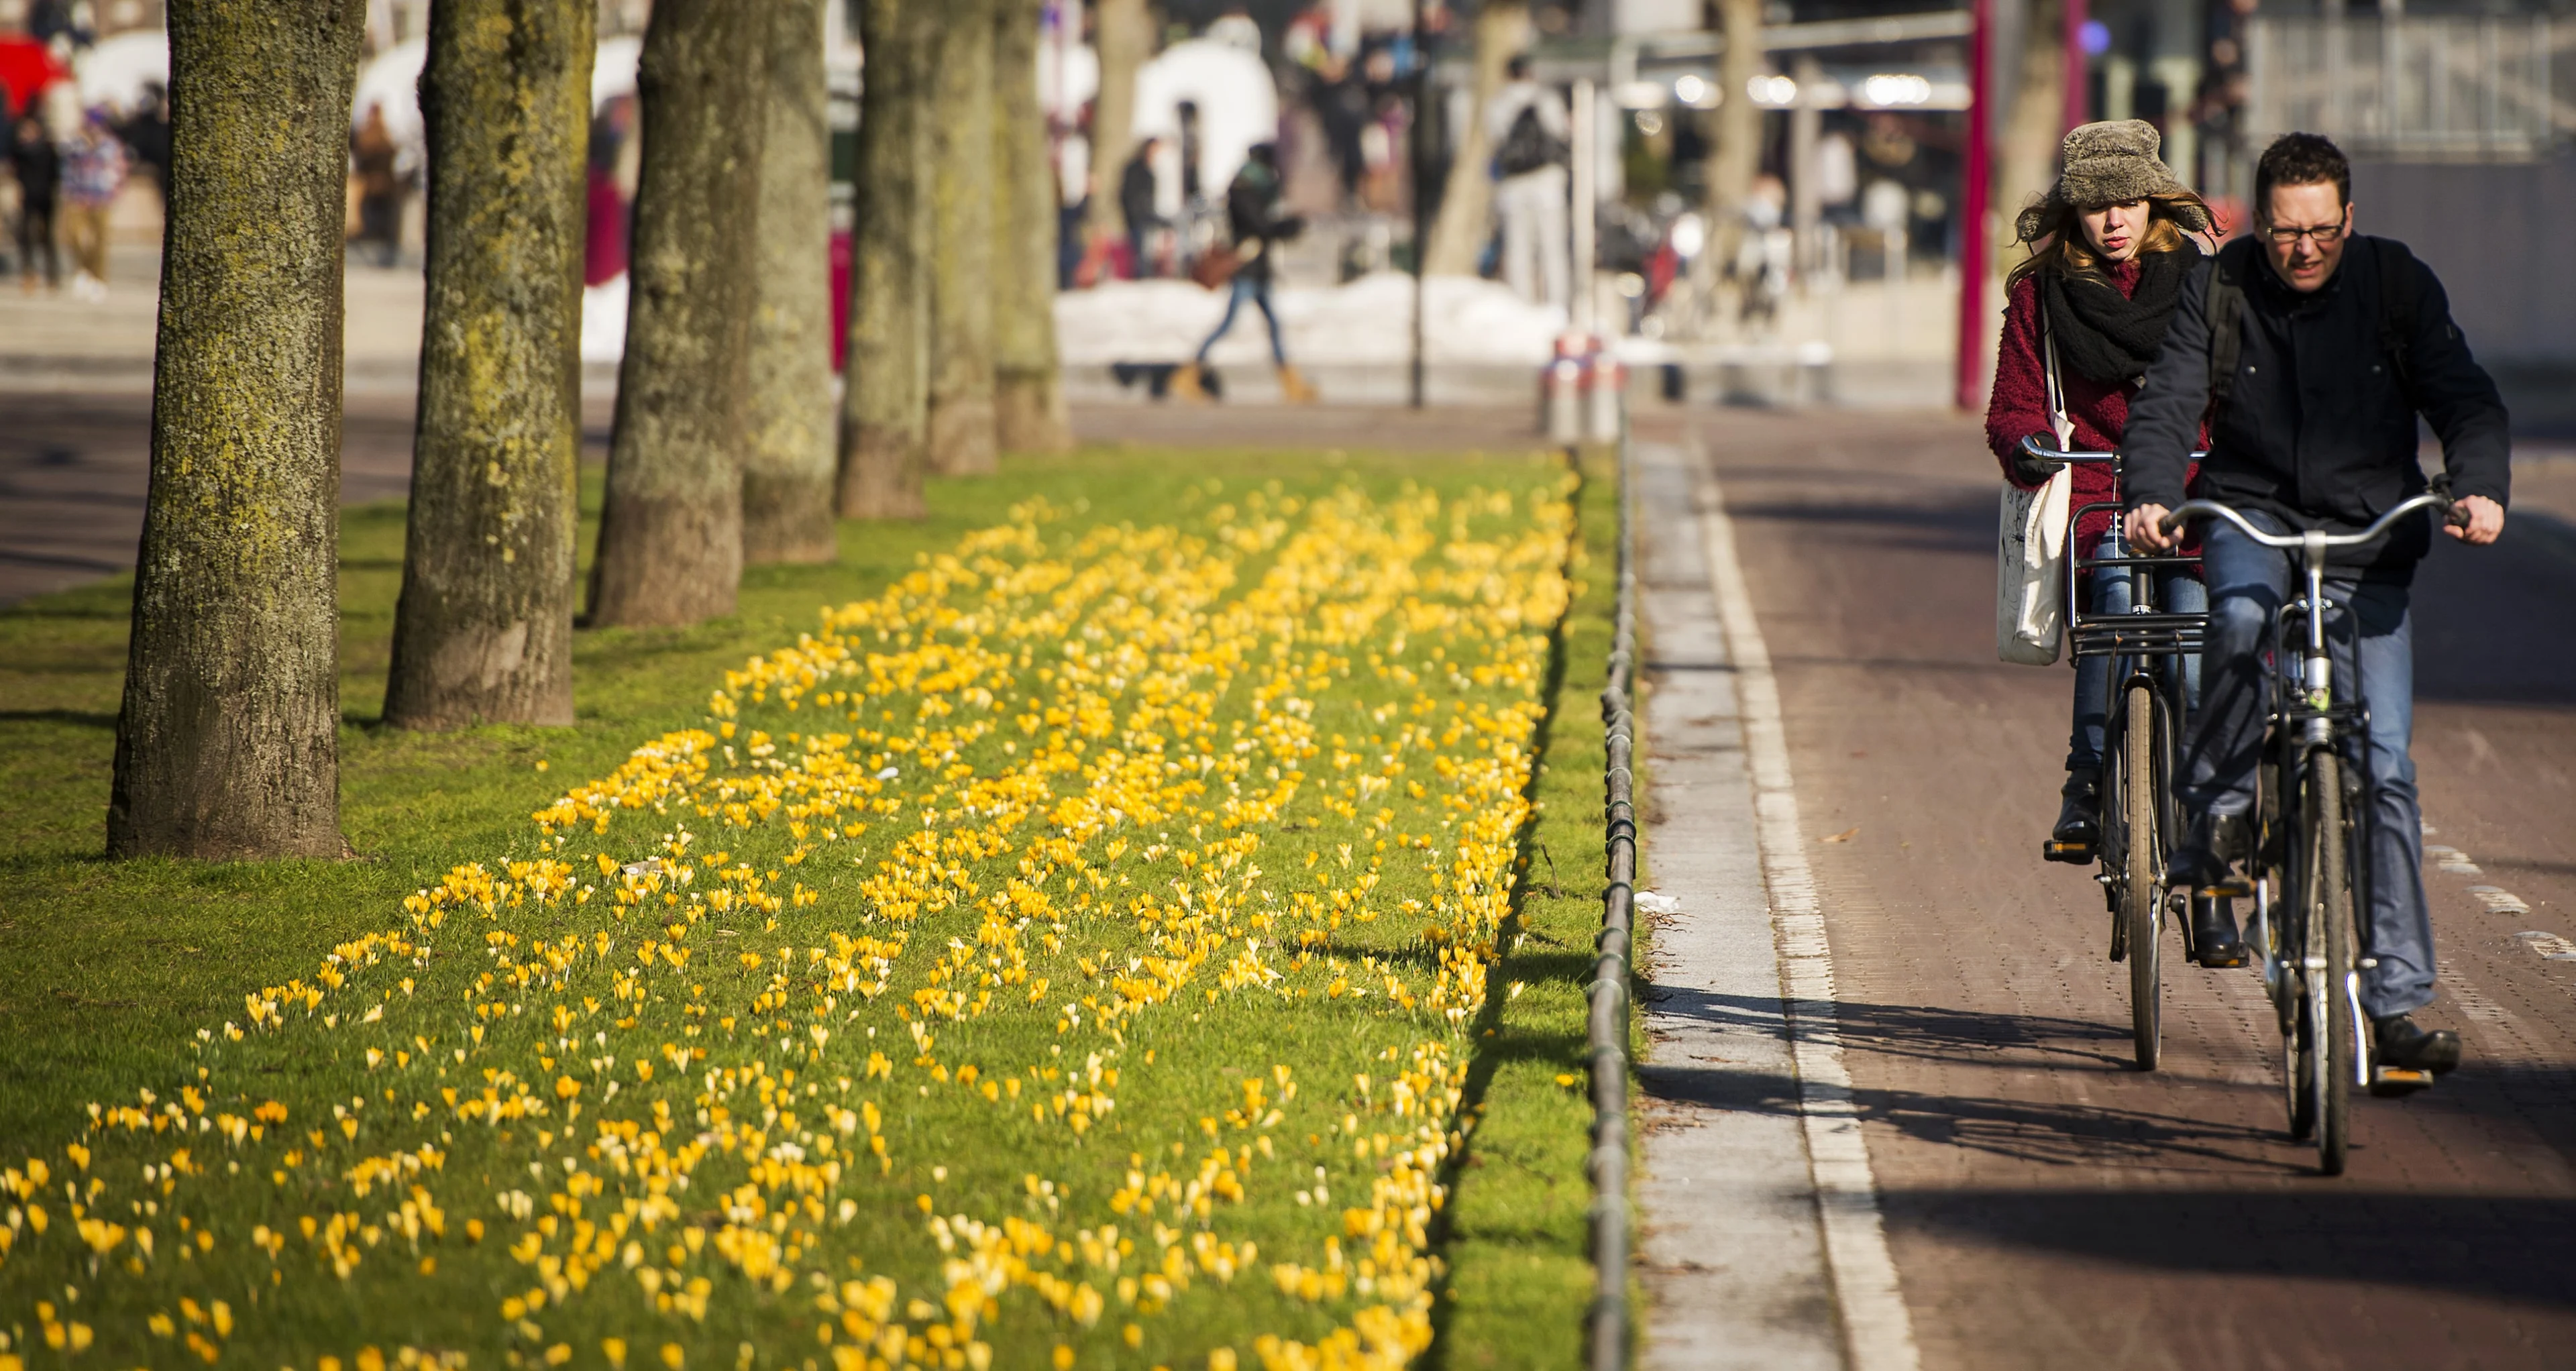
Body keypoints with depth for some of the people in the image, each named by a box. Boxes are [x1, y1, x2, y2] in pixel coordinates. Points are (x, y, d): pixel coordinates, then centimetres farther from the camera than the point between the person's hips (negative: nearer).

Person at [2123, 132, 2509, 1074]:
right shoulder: (2217, 289, -3)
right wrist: (2152, 496, -31)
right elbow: (2165, 405, -11)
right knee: (2240, 616, -38)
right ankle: (2216, 816, -16)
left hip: (2366, 544, 0)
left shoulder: (2397, 286, -3)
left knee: (2384, 765, -7)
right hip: (2251, 514, 0)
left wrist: (2480, 487, -28)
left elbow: (2464, 400, -8)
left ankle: (2397, 995, -2)